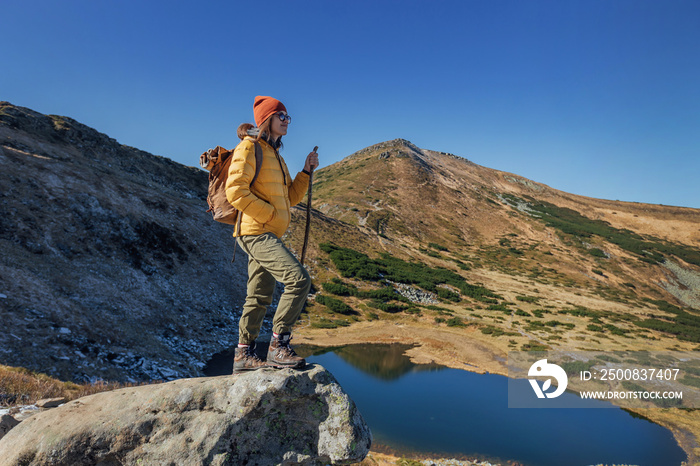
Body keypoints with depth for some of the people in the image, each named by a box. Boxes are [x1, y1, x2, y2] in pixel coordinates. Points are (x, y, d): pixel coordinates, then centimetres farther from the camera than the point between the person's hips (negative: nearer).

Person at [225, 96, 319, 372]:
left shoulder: (275, 155, 23)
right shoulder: (249, 148, -6)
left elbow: (290, 197, 22)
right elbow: (235, 192, -17)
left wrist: (306, 171, 10)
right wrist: (269, 213, -15)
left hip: (267, 235, 10)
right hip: (256, 232, -10)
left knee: (260, 297, 12)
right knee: (299, 279, -20)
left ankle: (244, 355, 22)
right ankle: (278, 346, -10)